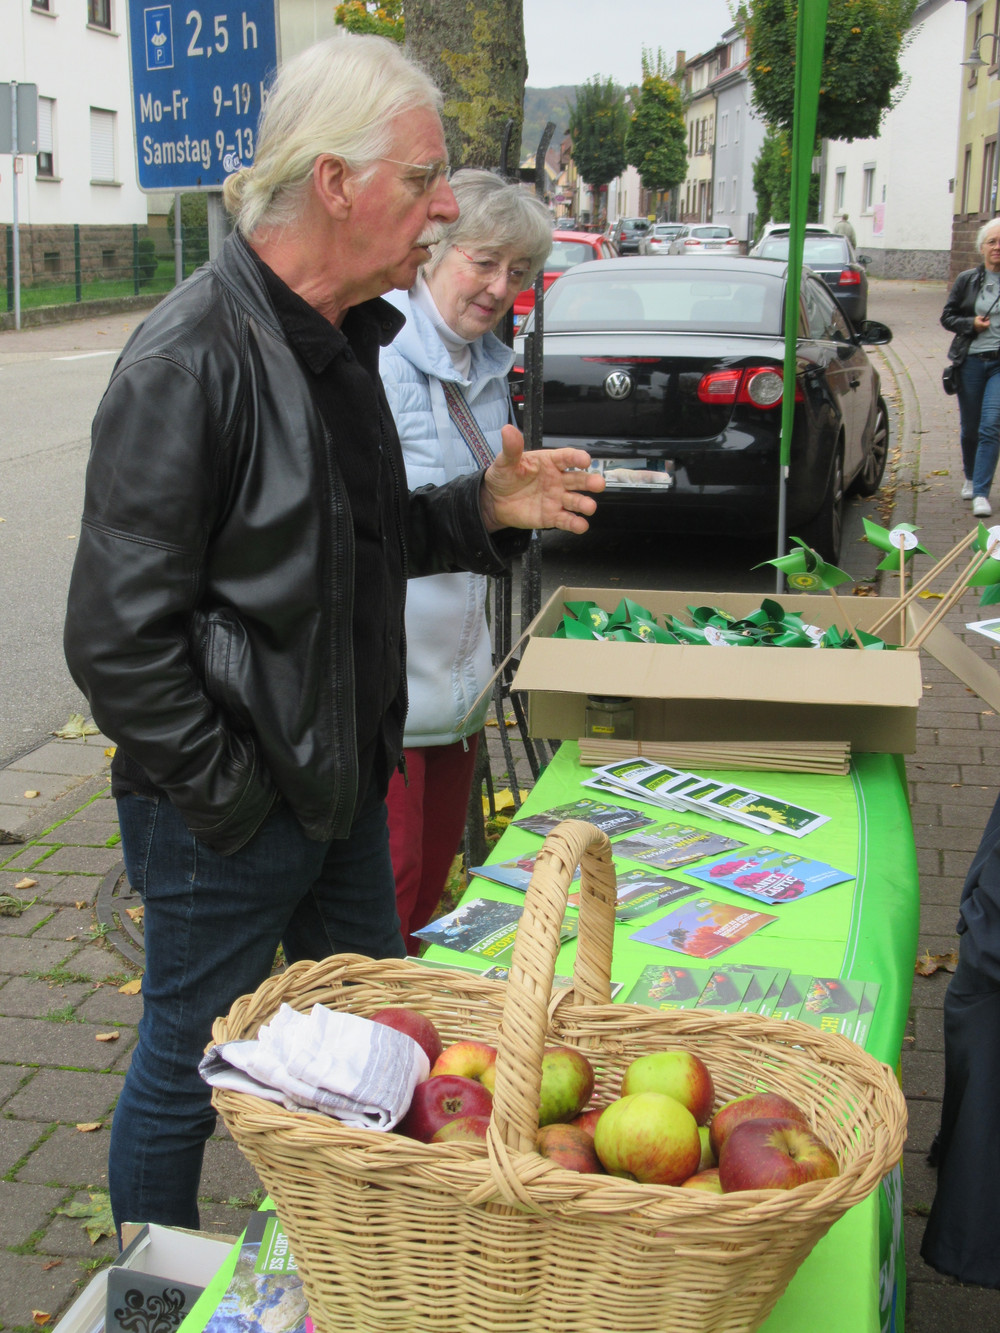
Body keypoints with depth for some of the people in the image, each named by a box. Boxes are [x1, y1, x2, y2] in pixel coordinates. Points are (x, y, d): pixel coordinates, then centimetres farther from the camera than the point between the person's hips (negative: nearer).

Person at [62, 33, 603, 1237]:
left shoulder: (339, 340, 6)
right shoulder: (191, 359, -23)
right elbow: (117, 637, -23)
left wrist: (482, 511, 0)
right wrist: (232, 805, -17)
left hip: (343, 784, 9)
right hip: (225, 818, -9)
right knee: (187, 1073, 11)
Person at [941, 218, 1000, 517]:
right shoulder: (967, 280, 4)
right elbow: (947, 316, 7)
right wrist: (971, 323, -10)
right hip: (971, 361, 2)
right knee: (969, 427, 12)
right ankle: (970, 478, 36)